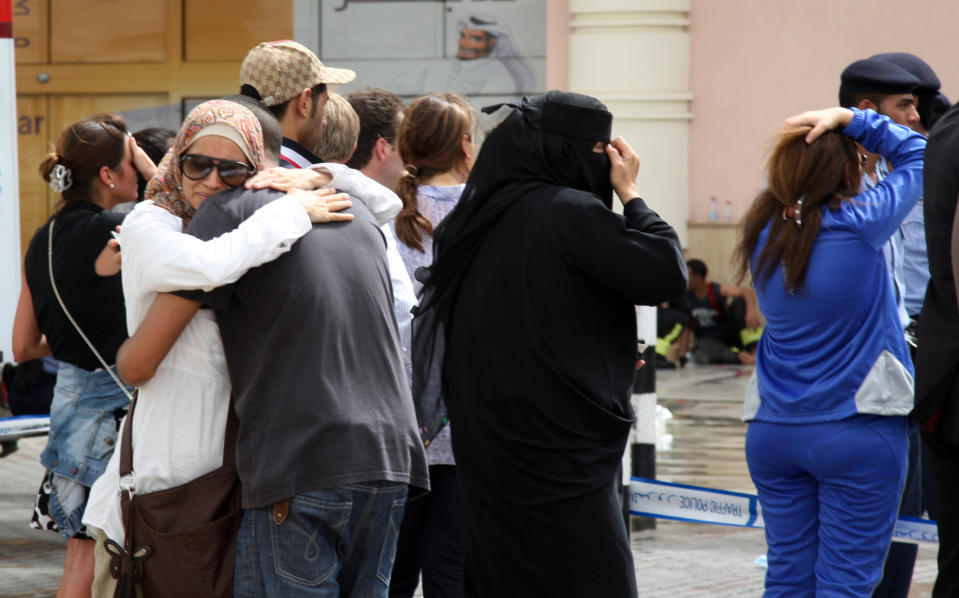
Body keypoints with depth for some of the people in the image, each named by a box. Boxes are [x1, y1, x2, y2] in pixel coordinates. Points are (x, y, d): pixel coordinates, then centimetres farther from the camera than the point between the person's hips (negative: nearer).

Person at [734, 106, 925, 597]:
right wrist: (850, 119, 1)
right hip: (857, 434, -5)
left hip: (772, 430, 5)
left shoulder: (763, 233, 2)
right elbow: (917, 155, 2)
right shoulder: (858, 226, -13)